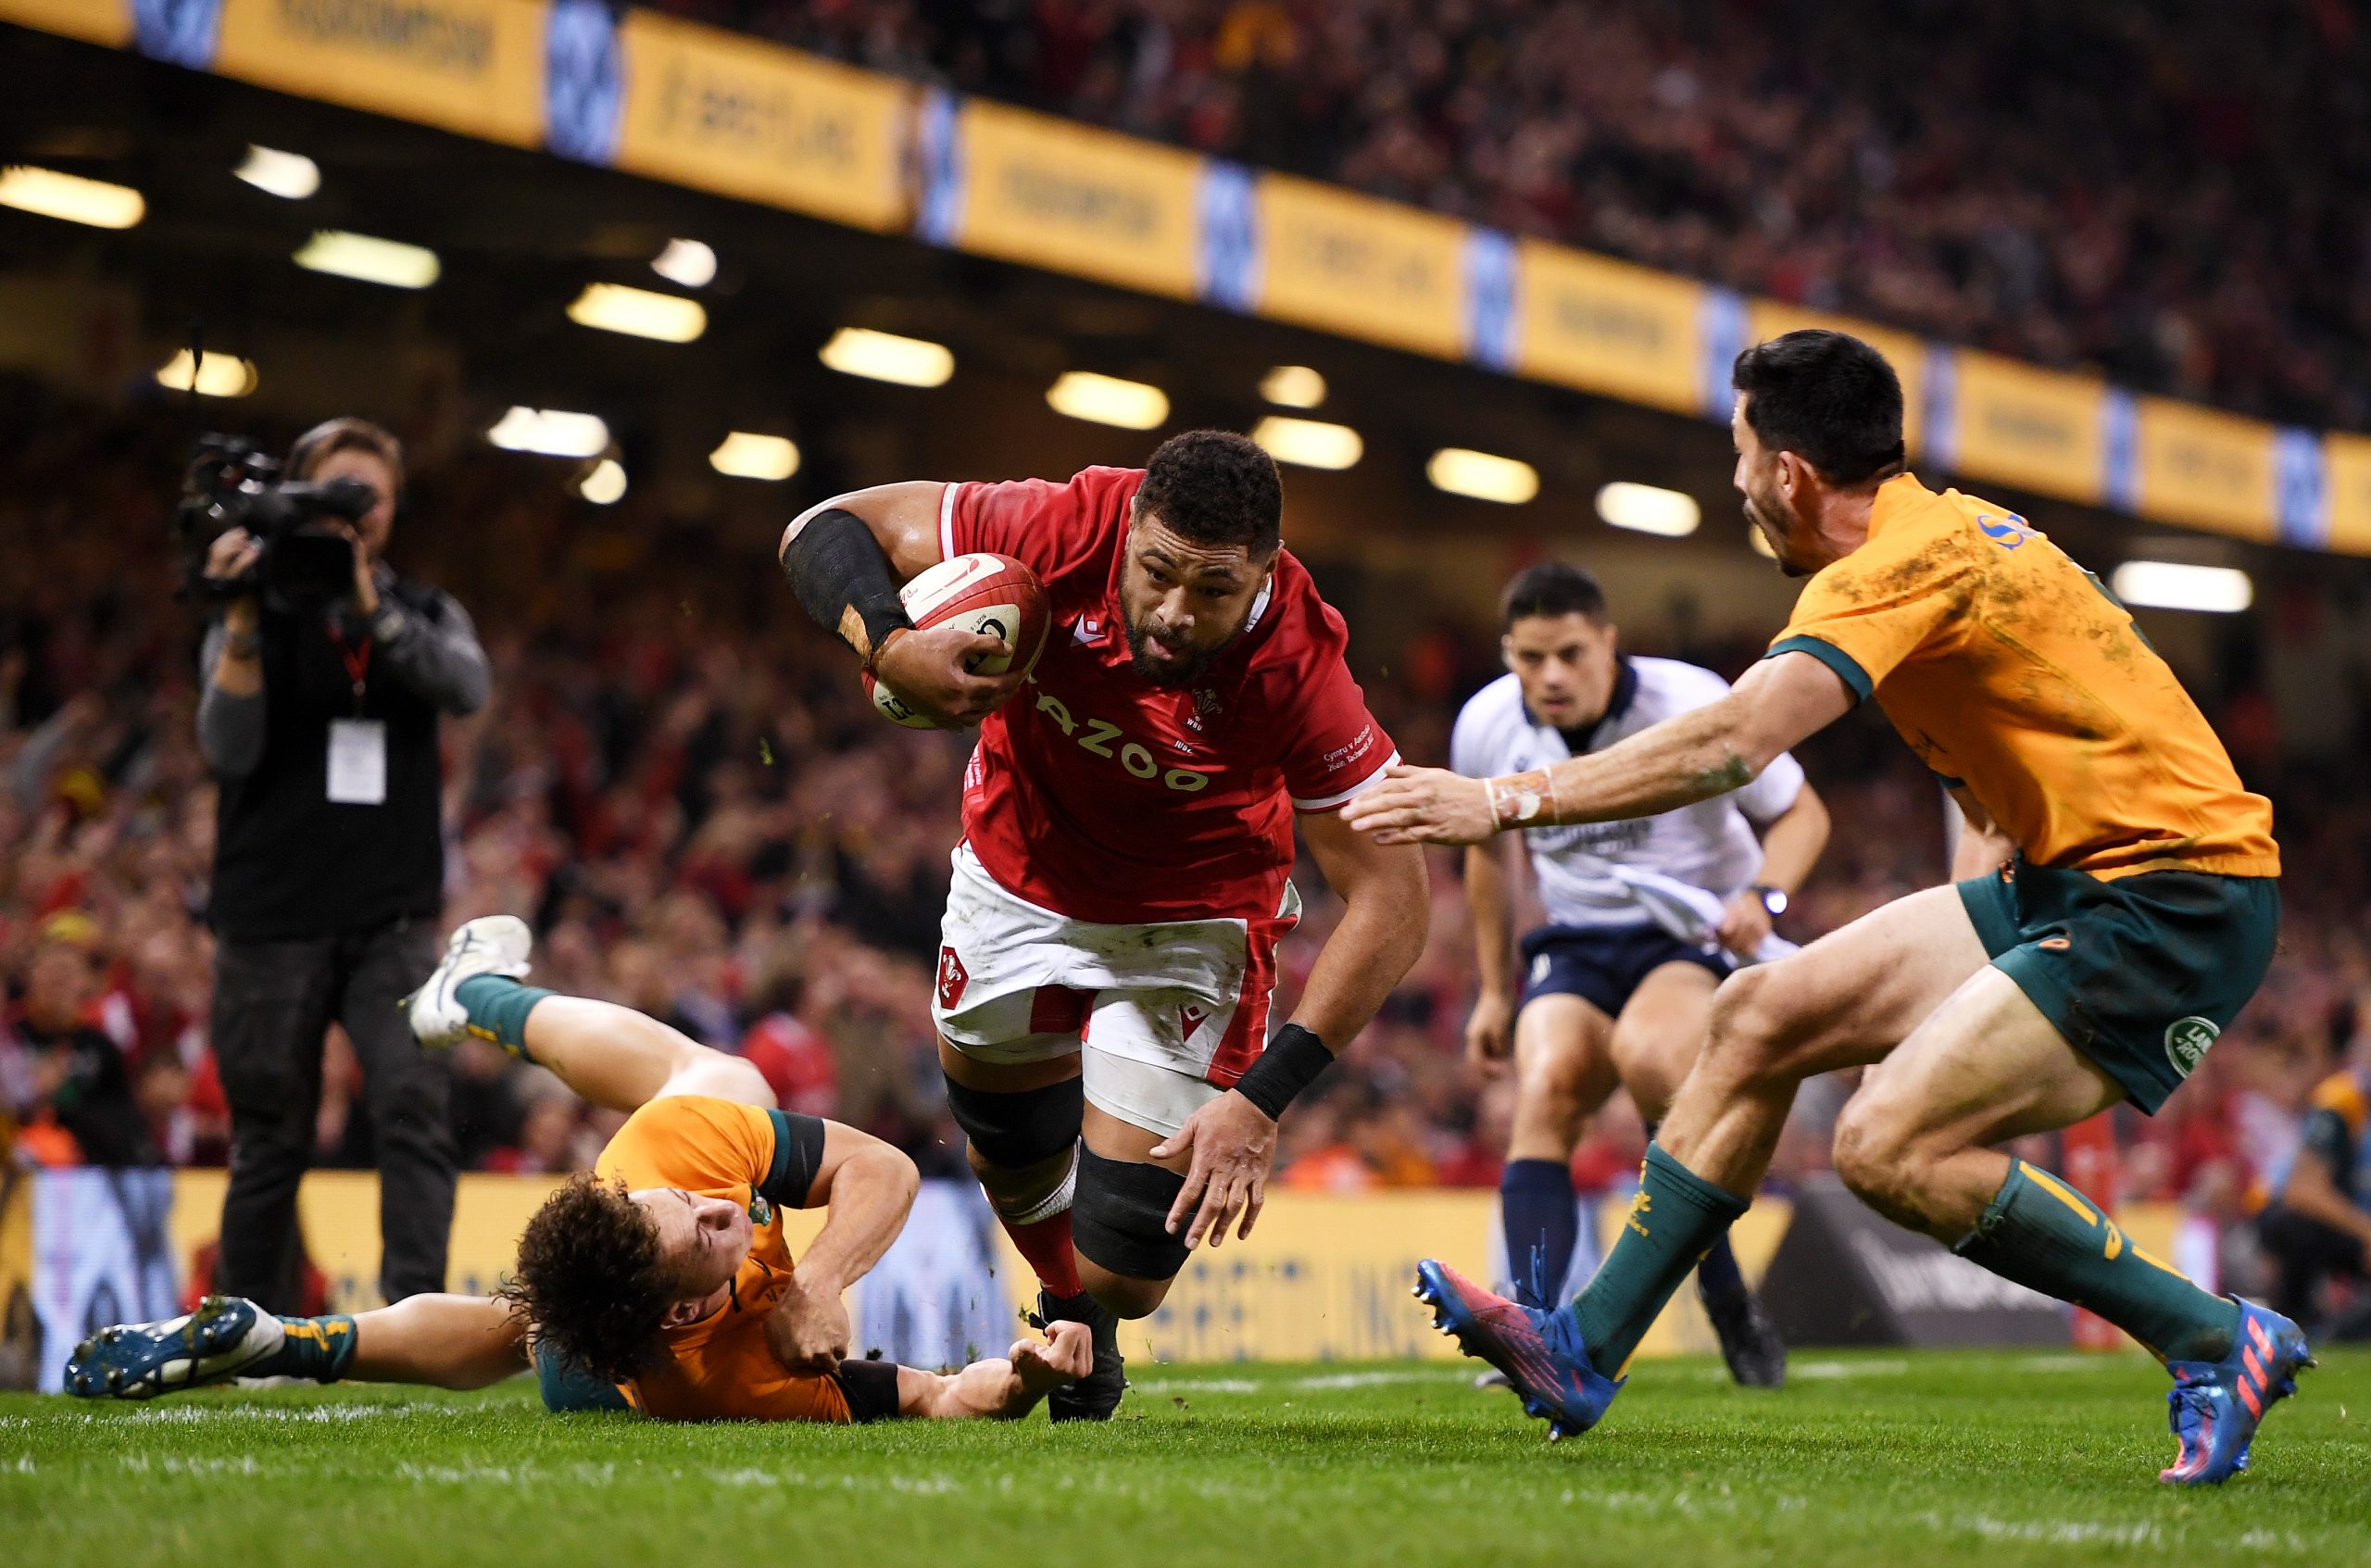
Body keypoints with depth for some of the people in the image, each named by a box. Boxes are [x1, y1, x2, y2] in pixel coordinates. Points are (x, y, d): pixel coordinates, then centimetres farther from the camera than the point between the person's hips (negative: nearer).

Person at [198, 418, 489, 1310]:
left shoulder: (428, 616, 11)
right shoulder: (257, 623, 5)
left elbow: (465, 685, -12)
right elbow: (229, 750, -10)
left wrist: (365, 602, -23)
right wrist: (245, 620, -20)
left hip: (392, 920, 1)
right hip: (273, 918, -1)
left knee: (415, 1106, -16)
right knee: (271, 1144, 4)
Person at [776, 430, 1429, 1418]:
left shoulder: (1295, 670, -34)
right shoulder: (1066, 530, -31)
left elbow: (1391, 900, -27)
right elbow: (825, 531, -20)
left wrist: (1261, 1099, -32)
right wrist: (885, 647, -42)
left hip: (1190, 919, -2)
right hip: (1019, 880, 2)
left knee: (1123, 1271, -6)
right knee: (1012, 1153, 20)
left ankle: (1089, 1337, 31)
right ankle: (1065, 1315, 53)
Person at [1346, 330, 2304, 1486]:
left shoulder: (1898, 565, -18)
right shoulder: (1950, 529, 13)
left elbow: (1729, 745, -29)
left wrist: (1505, 802, -27)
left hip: (2176, 903, -10)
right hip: (2071, 881, 10)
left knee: (1888, 1147, -20)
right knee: (1758, 1013, 4)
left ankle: (2218, 1342, -7)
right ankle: (1583, 1351, 8)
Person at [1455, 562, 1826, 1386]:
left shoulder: (1693, 705, -16)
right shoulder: (1485, 728, -4)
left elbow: (1801, 812, -4)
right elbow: (1489, 847, 16)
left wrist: (1762, 896, -25)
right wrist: (1495, 991, 18)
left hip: (1701, 933, -4)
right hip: (1578, 943, 4)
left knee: (1645, 1053, -35)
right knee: (1546, 1086, -26)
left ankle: (1728, 1302, -20)